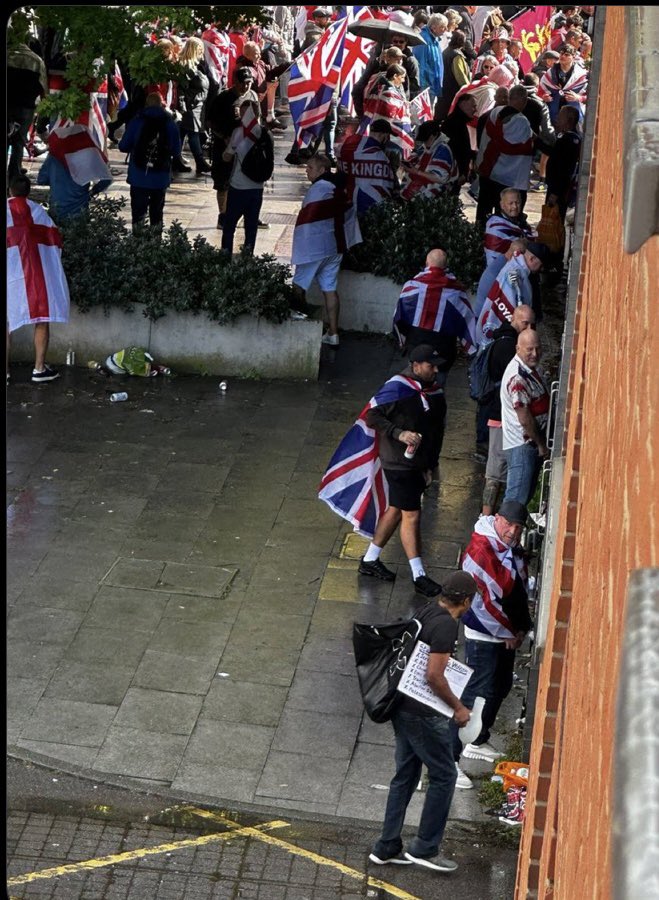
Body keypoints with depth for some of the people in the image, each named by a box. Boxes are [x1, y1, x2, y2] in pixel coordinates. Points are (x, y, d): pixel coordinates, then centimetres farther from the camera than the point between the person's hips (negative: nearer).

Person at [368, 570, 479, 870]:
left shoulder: (426, 612, 8)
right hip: (424, 715, -9)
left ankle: (387, 847, 23)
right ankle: (424, 848, 13)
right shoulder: (446, 625, -20)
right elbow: (434, 675, -25)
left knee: (405, 775, 17)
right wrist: (458, 707, -12)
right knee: (444, 776, 5)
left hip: (403, 707, 9)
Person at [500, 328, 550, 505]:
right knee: (516, 501, -7)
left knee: (526, 496, 15)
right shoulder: (517, 377, -22)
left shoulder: (533, 368, 8)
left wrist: (542, 443, 14)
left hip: (533, 443, 9)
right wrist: (541, 444, -10)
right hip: (521, 445, -9)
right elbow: (525, 418, -21)